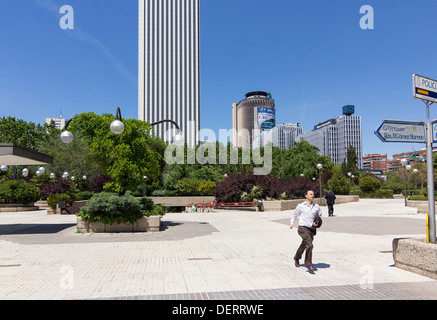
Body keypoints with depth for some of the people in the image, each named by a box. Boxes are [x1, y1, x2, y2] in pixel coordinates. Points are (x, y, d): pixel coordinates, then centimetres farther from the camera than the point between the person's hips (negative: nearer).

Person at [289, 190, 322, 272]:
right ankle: (308, 263, -6)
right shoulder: (301, 206, 1)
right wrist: (291, 223, 9)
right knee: (309, 245, -20)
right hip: (303, 228, -4)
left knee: (304, 245, 19)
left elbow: (319, 216, 19)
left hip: (312, 229, 4)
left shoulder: (317, 207, 6)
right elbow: (295, 214, 15)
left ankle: (296, 258, 44)